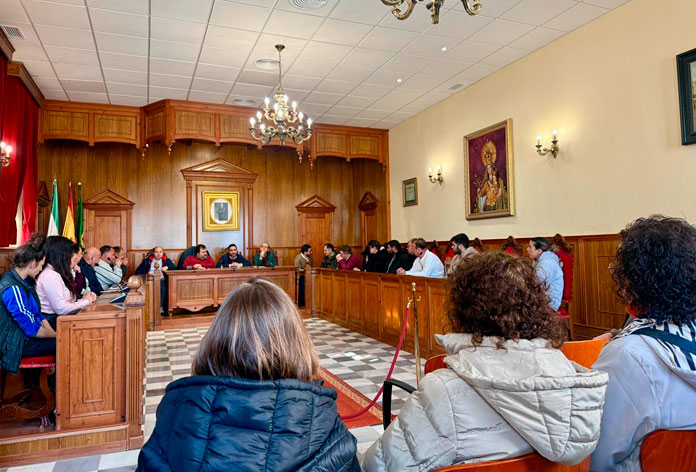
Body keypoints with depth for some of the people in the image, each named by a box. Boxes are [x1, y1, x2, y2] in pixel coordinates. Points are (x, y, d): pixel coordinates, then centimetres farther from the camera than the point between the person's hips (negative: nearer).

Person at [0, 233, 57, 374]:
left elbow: (37, 313, 11)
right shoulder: (13, 289, -26)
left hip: (28, 335, 9)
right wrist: (57, 335, -9)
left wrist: (52, 332, 0)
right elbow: (32, 329, -23)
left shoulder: (23, 281, 5)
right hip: (19, 344, -9)